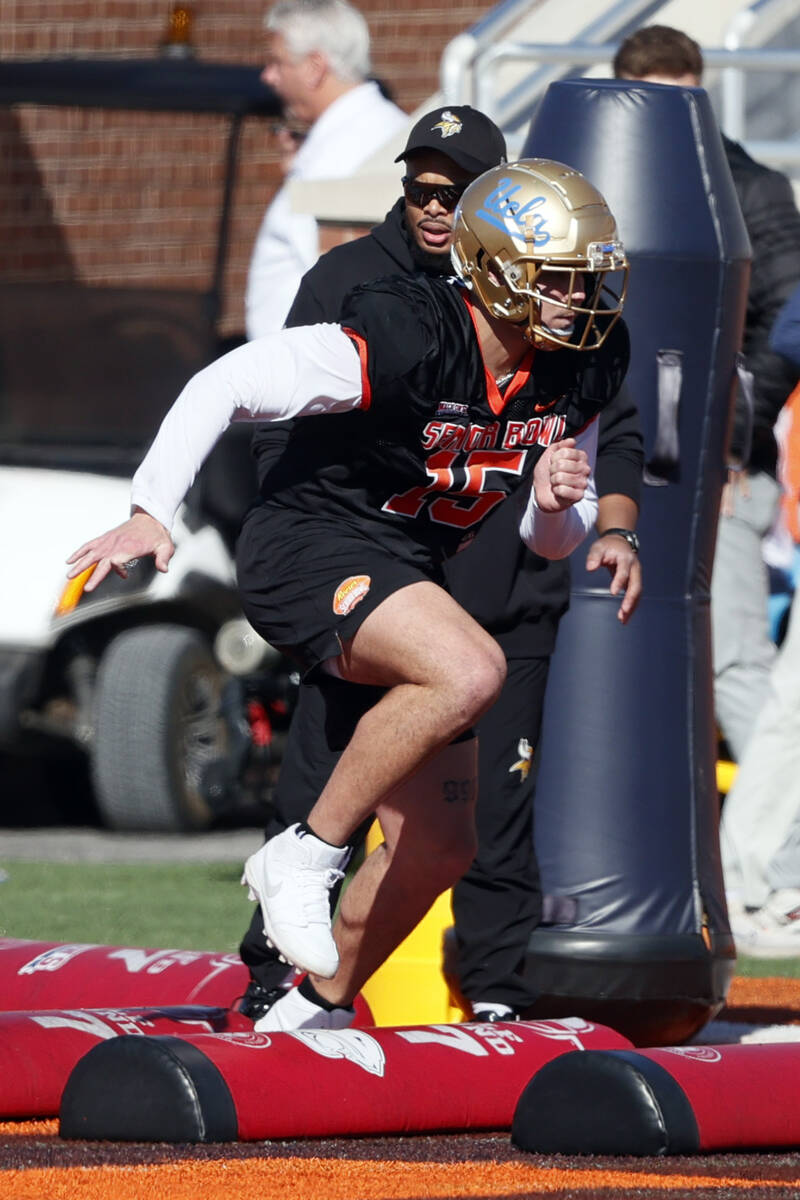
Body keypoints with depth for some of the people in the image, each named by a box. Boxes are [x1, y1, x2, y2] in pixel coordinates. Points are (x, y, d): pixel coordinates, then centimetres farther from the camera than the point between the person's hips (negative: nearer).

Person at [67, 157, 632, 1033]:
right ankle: (304, 856, -23)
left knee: (438, 850, 8)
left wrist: (558, 503, -13)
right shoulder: (403, 341, -24)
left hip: (402, 583, 8)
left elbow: (550, 541, 10)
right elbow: (224, 386, -19)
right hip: (309, 547, -8)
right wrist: (151, 513, -22)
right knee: (469, 671, -36)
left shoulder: (581, 371, -1)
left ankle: (315, 1008, 29)